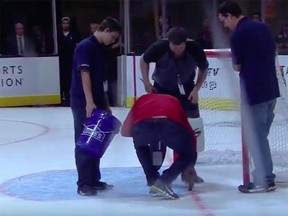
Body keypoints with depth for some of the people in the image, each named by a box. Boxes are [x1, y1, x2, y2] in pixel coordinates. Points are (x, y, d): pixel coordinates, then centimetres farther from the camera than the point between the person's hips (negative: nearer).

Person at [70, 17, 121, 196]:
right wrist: (89, 101, -26)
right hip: (83, 102, -9)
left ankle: (94, 179, 20)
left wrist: (105, 104, 21)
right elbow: (84, 74, -21)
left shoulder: (101, 49, 15)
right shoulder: (85, 46, -13)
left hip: (97, 102, 9)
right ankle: (84, 184, -1)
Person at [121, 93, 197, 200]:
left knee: (140, 146, 39)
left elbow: (125, 131, 31)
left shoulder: (142, 100, 41)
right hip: (171, 125, -1)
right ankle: (163, 182, 10)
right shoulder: (174, 101, 42)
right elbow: (190, 133, 39)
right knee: (189, 154, 27)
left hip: (143, 125, 1)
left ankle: (153, 181, 28)